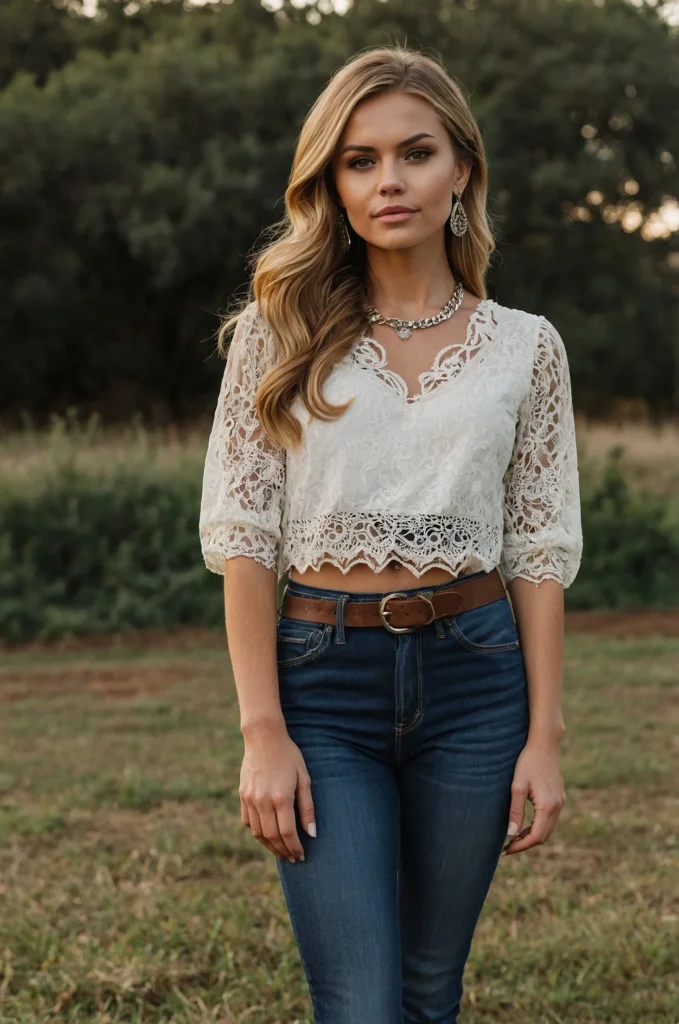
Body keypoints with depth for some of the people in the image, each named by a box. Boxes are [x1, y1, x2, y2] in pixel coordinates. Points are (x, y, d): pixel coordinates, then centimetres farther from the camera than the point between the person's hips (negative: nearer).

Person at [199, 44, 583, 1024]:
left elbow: (541, 549, 5)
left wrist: (545, 735, 0)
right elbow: (241, 534, -3)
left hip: (474, 677, 2)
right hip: (323, 682, -2)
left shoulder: (525, 345, 4)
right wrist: (263, 730, -9)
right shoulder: (279, 329, 0)